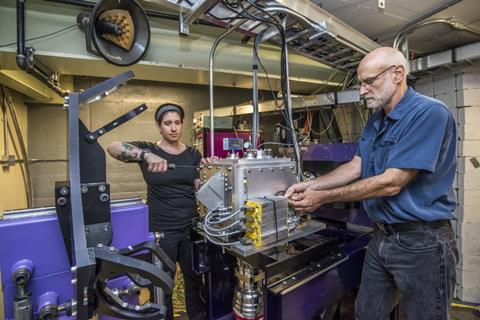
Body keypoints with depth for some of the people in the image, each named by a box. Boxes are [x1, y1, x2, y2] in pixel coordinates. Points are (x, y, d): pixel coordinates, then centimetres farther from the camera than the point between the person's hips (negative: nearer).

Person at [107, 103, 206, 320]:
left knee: (195, 277, 19)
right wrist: (147, 155, -41)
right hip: (160, 230, -3)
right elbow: (112, 147, -25)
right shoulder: (148, 149, -7)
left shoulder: (193, 154, 2)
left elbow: (200, 190, 1)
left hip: (191, 227, 3)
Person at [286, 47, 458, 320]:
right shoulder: (376, 121, 8)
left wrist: (323, 197, -20)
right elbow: (355, 167, 7)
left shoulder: (429, 113, -20)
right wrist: (311, 185, -4)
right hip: (382, 236, 8)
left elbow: (391, 183, -25)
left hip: (422, 242, -7)